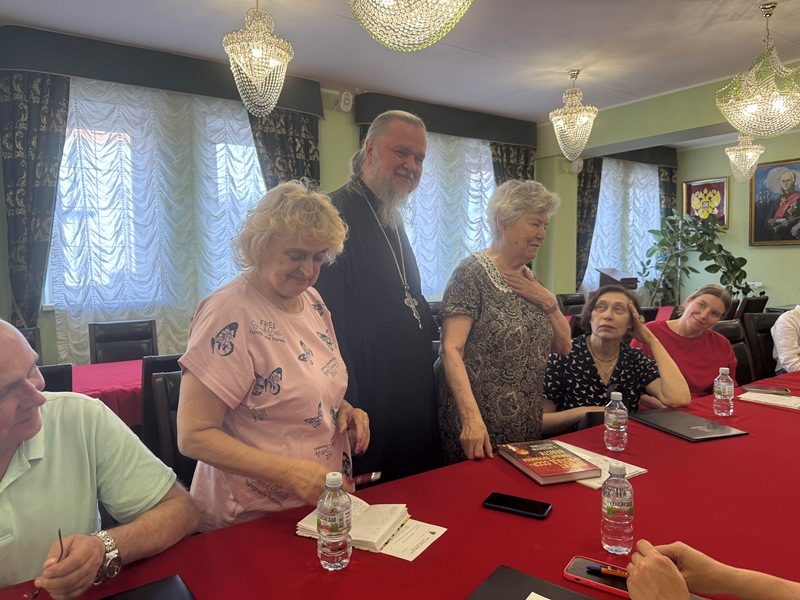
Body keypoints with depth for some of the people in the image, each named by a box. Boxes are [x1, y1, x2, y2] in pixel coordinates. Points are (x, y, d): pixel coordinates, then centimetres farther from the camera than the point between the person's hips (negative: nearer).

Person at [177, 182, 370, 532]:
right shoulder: (231, 315, -23)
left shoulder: (311, 301, 1)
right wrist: (291, 472, -30)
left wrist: (343, 410, -5)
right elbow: (193, 436, -22)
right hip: (255, 520, -7)